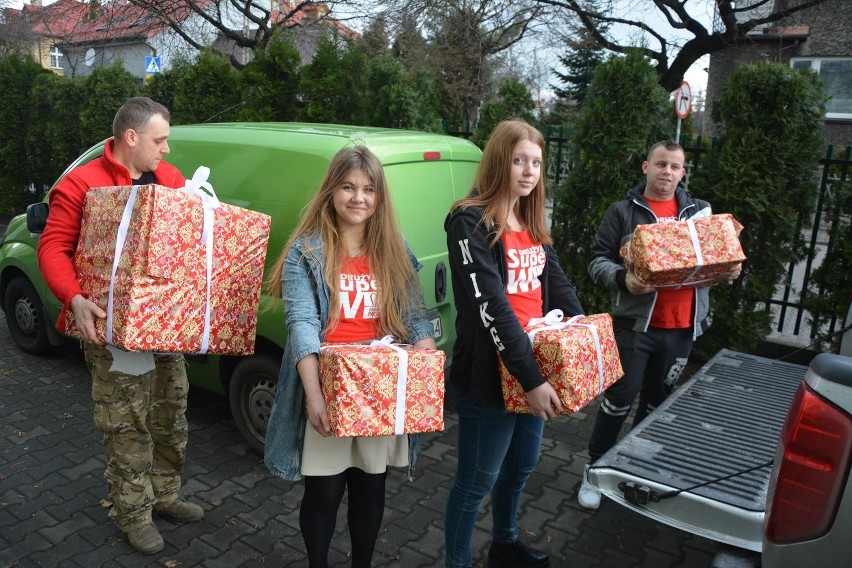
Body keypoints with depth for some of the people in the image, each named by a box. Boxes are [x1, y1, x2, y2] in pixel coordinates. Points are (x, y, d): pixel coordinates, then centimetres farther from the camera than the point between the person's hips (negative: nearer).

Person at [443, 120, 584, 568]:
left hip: (535, 365, 9)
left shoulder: (531, 222, 10)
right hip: (490, 376, -9)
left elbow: (558, 284, 12)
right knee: (477, 480, 7)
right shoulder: (470, 223, -17)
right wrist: (531, 379, -26)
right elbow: (491, 308, -24)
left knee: (522, 464, 25)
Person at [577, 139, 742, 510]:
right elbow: (598, 261, -5)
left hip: (682, 327, 4)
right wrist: (623, 278, -24)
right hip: (635, 324, -4)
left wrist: (729, 269, -5)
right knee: (620, 398, 0)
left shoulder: (700, 212, 11)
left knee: (657, 400, 16)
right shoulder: (623, 212, 0)